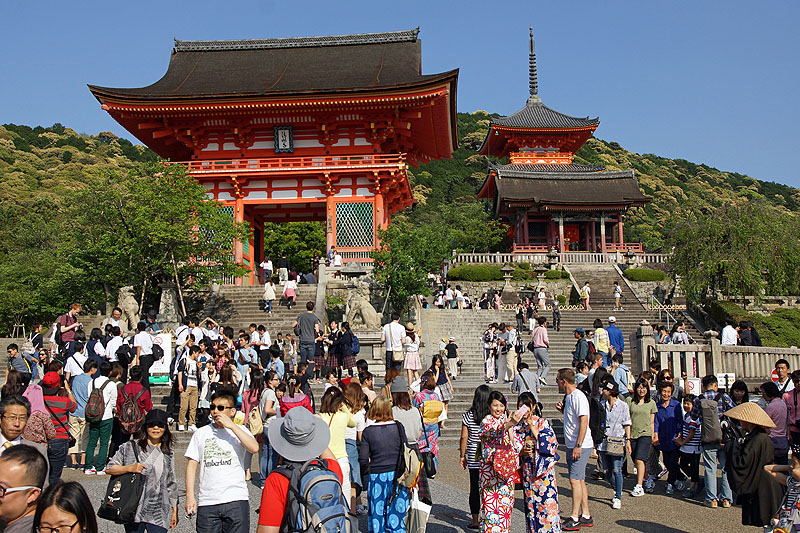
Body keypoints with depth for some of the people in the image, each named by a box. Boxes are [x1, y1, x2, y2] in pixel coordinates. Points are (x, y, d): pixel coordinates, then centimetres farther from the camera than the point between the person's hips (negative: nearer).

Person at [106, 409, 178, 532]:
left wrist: (175, 510, 15)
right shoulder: (131, 447, 2)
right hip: (134, 510, -2)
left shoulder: (168, 453, 11)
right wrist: (130, 468, -13)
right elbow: (109, 468, 3)